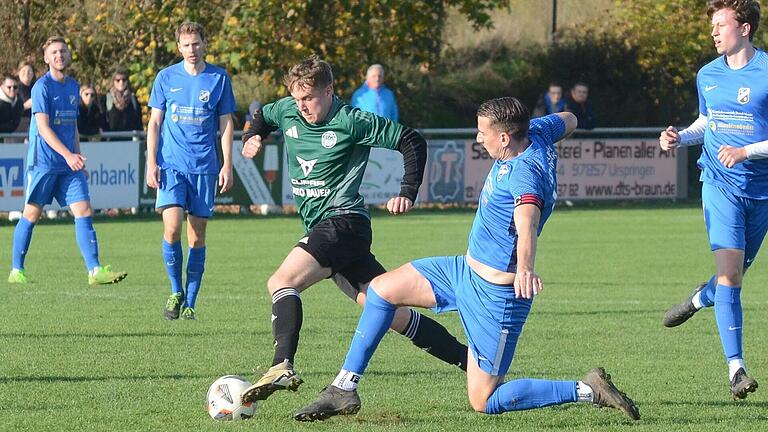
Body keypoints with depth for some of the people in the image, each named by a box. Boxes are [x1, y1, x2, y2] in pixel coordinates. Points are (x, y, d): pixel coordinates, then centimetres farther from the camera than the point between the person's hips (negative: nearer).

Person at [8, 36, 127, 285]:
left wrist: (79, 159, 19)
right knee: (31, 215, 2)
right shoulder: (42, 87, -9)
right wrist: (68, 155, -26)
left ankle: (95, 271, -11)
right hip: (43, 162, -6)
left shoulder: (73, 86, 14)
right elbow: (43, 127, -17)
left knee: (84, 213, -6)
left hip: (69, 165, 6)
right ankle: (16, 271, 13)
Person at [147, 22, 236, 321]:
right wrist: (151, 162, -2)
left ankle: (190, 303, 10)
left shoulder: (219, 79, 5)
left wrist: (227, 165, 1)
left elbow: (226, 124, 8)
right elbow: (154, 122, 8)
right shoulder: (166, 78, 5)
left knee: (197, 235, 2)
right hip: (171, 164, -1)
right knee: (172, 227, -16)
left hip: (204, 167, 1)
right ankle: (176, 292, 3)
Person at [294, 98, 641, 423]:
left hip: (495, 294, -10)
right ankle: (344, 389, 20)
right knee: (382, 289, 13)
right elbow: (568, 120, 18)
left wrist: (525, 268, -68)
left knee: (484, 403, -5)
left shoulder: (524, 173, -31)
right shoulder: (537, 132, -4)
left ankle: (587, 391, 0)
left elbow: (527, 220, -50)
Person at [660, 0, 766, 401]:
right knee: (729, 270, -15)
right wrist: (680, 137, 4)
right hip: (720, 183, 1)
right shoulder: (708, 76, 6)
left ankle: (703, 297, 49)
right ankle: (736, 368, -16)